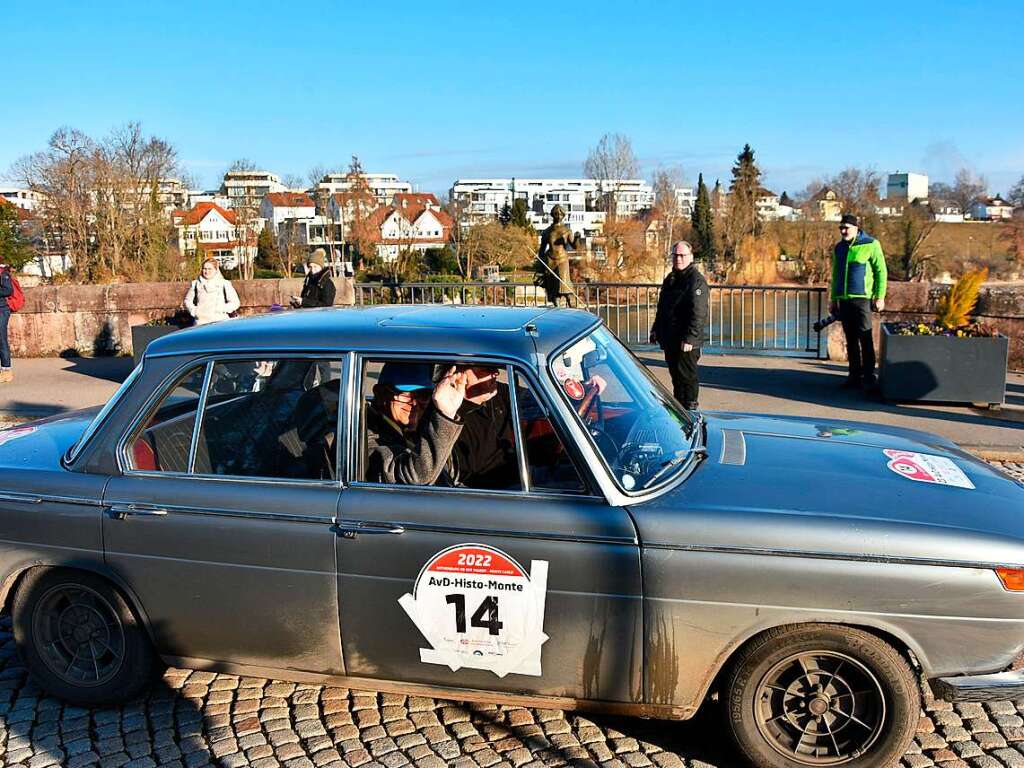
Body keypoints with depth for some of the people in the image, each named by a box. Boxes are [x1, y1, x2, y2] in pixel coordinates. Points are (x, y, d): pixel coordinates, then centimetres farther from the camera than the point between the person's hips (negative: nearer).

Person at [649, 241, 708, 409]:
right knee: (675, 375, 15)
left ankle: (690, 409, 4)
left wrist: (689, 338, -24)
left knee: (687, 376, -4)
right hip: (670, 339, 8)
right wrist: (656, 330, 19)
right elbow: (661, 308, 24)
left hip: (686, 341, -8)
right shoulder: (670, 279, 16)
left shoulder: (696, 280, -12)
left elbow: (698, 313, -19)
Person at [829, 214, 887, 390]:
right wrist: (834, 299, 18)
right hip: (844, 300, 6)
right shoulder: (839, 248, 15)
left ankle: (869, 377, -4)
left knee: (865, 339, -8)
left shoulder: (870, 245, -3)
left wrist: (880, 296, -8)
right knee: (850, 340, 8)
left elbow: (881, 271, -3)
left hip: (862, 298, -6)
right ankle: (855, 376, 14)